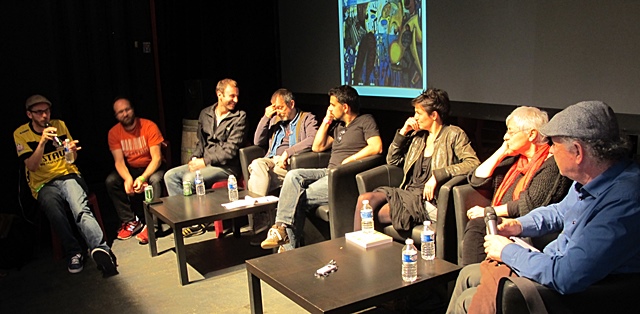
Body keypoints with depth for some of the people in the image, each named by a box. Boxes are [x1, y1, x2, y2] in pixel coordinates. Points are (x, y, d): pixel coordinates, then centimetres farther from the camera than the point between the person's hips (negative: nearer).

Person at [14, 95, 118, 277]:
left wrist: (72, 150, -9)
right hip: (43, 184, -1)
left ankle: (100, 249, -49)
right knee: (53, 207, -37)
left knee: (80, 209, -32)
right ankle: (74, 253, -24)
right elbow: (32, 166, -8)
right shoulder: (21, 134, 2)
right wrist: (42, 142, -21)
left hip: (68, 175, 1)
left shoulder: (60, 125, 10)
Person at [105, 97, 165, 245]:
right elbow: (119, 161, -14)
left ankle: (150, 224, -29)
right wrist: (128, 178, -36)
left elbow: (156, 158, -22)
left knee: (156, 180, -35)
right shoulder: (114, 132, -7)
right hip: (130, 169, 4)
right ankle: (130, 221, -13)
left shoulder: (149, 126, -17)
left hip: (151, 167, -3)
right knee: (110, 181, -22)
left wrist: (142, 178, -37)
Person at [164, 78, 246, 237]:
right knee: (170, 175, -9)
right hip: (203, 163, 7)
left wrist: (205, 161, -16)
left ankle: (196, 223, -9)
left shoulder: (239, 117, -6)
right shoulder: (205, 114, 12)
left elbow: (231, 149, -13)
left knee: (189, 178, -27)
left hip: (226, 166, -7)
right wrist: (195, 158, -2)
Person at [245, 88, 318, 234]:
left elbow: (313, 140, -10)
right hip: (271, 160, 5)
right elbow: (257, 142, 23)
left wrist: (288, 152, -17)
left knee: (258, 170, -32)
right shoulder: (275, 120, 30)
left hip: (291, 163, -5)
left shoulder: (307, 118, 11)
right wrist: (266, 117, 14)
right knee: (257, 164, -31)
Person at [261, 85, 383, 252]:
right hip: (329, 173, 8)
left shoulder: (365, 121, 2)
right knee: (293, 176, -19)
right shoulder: (338, 125, 26)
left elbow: (376, 147, -14)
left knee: (300, 198, -22)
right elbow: (317, 147, 24)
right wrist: (326, 122, 17)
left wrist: (348, 160, -14)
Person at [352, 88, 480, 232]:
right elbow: (392, 160, 21)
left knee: (377, 214, -21)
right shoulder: (418, 135, 18)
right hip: (408, 192, 6)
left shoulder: (453, 135, 0)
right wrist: (403, 132, 9)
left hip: (429, 201, -6)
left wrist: (437, 175, -22)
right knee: (365, 199, -20)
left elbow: (473, 163, -14)